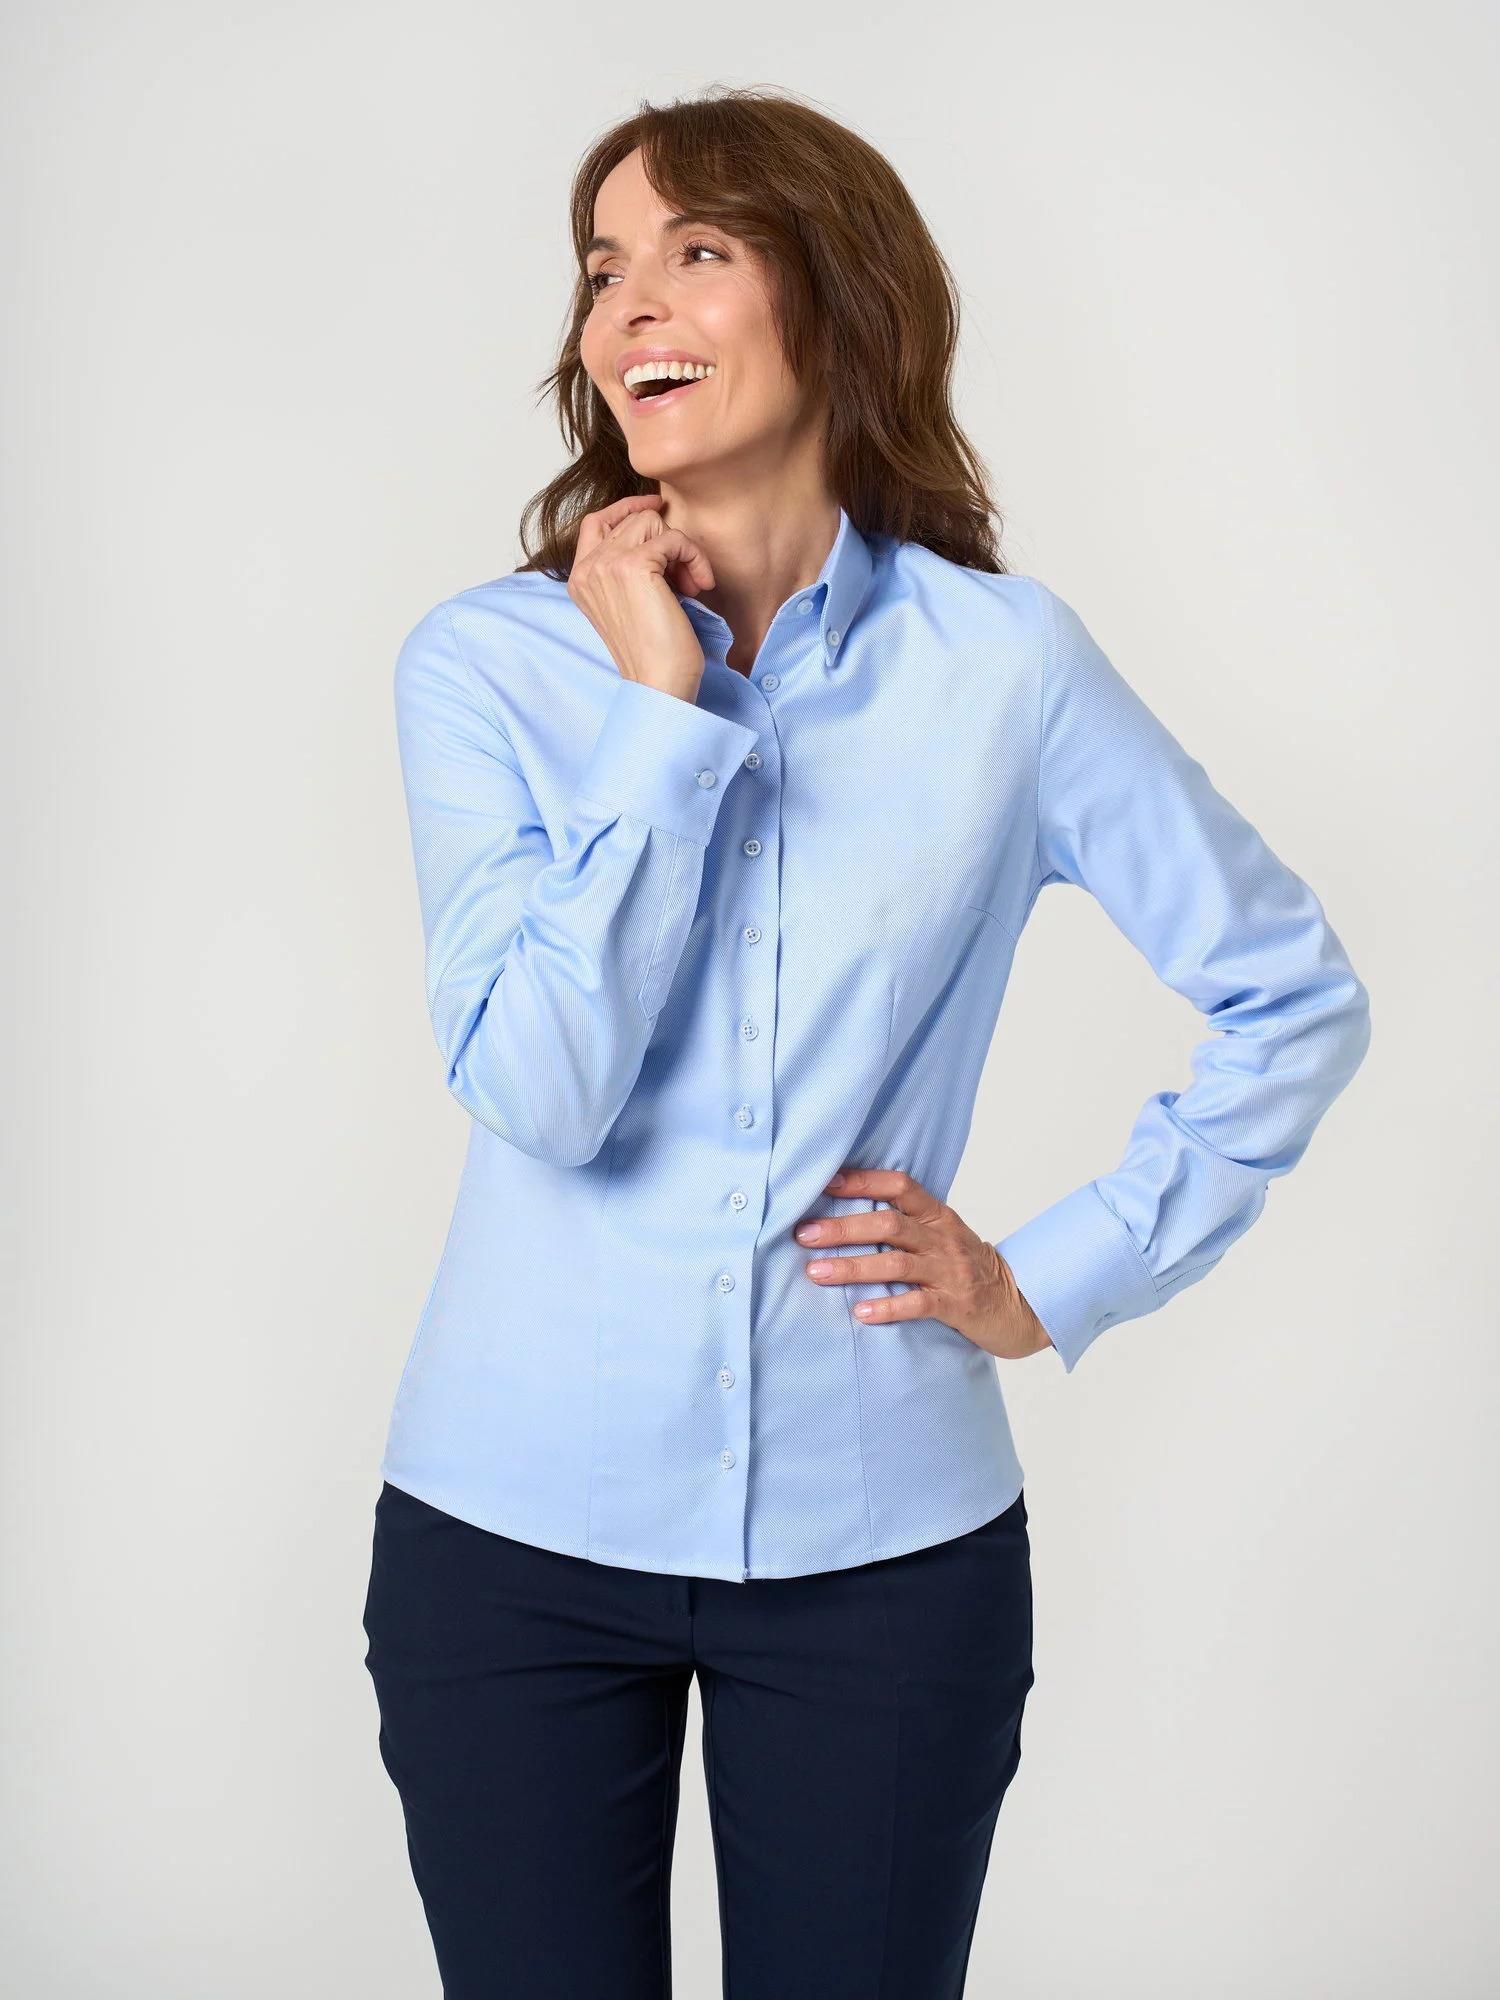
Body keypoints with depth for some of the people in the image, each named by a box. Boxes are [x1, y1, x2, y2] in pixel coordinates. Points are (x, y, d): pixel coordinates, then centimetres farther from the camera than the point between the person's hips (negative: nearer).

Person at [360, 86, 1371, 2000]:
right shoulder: (486, 661, -4)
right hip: (516, 1532, 0)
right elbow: (537, 1093, -15)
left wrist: (1061, 1278, -1)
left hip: (881, 1540, 0)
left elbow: (1293, 992, 5)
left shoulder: (1001, 661, -3)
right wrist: (666, 714, -16)